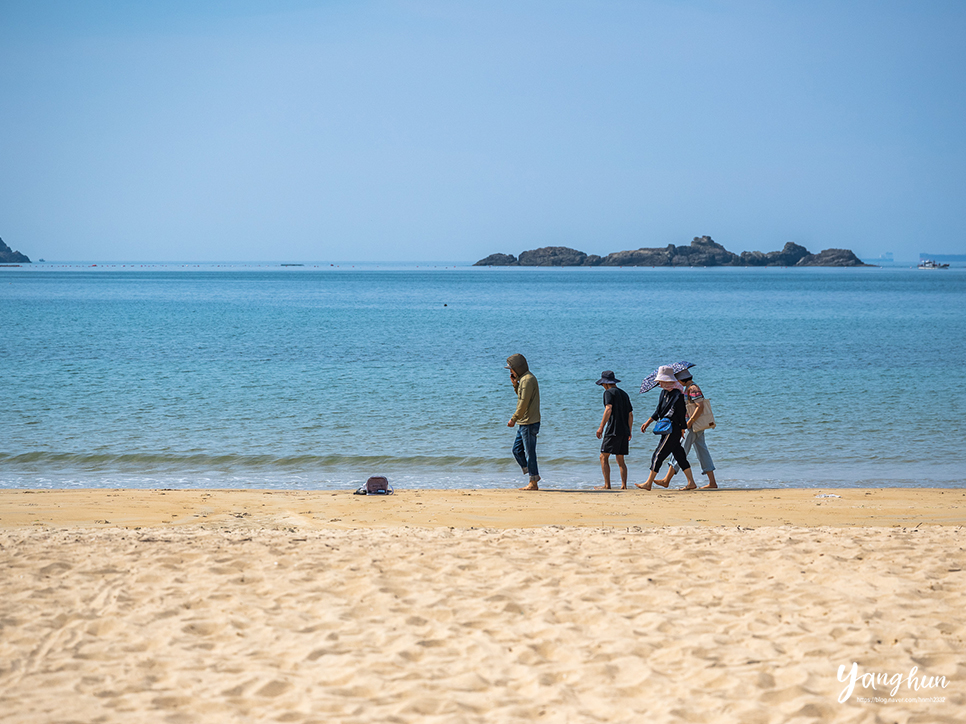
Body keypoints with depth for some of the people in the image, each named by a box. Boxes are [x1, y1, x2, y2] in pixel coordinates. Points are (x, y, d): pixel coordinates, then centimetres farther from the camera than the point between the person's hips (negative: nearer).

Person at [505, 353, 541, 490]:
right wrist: (515, 384, 11)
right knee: (517, 450, 14)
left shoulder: (528, 379, -16)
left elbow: (523, 403, -20)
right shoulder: (523, 378, 15)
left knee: (529, 452, -5)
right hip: (523, 423, 10)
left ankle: (533, 483, -1)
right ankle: (532, 475, 17)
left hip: (529, 423, -10)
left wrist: (513, 419, -16)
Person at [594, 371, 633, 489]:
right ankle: (624, 486, 3)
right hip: (624, 431, 7)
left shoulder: (609, 392, -3)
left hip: (613, 430, -7)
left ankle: (607, 485, -11)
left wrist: (601, 427, -18)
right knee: (620, 460, 11)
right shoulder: (624, 394, 19)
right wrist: (629, 433, 23)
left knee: (604, 457, -3)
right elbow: (630, 415, 19)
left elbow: (608, 409, -18)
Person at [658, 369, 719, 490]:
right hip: (697, 427, 10)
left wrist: (689, 422, -23)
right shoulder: (689, 388, 16)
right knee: (702, 452, 8)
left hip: (694, 425, -10)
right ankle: (712, 482, 7)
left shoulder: (693, 388, -15)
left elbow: (700, 407, -23)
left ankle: (667, 480, -4)